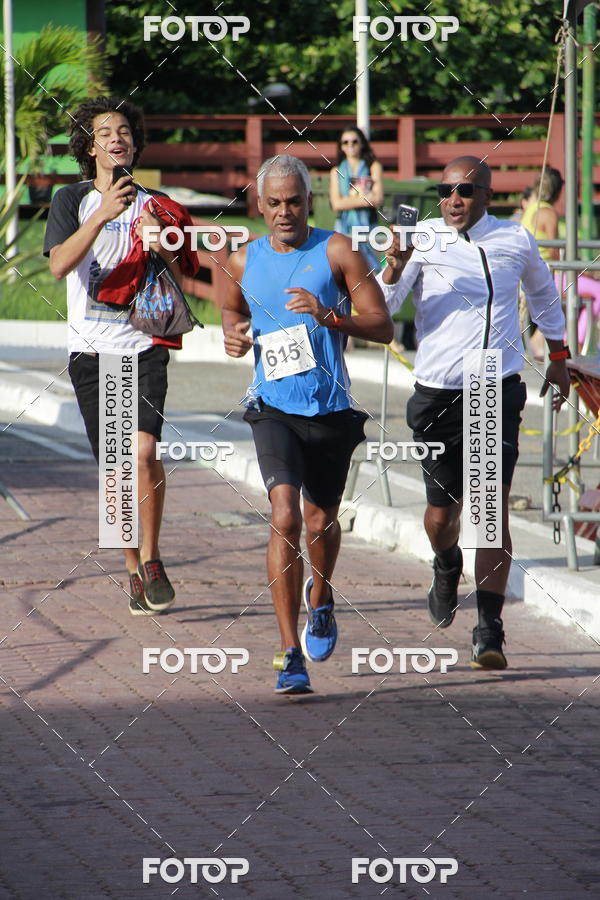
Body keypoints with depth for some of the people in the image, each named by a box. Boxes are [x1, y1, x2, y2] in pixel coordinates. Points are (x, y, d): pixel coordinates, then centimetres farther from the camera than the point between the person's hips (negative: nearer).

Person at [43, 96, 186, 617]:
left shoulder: (154, 204, 10)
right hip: (92, 351, 0)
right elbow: (60, 264, -13)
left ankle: (151, 556, -3)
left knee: (144, 449, -20)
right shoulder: (72, 202, 4)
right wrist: (103, 215, -24)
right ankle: (134, 572, 17)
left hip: (144, 345, 0)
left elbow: (179, 282, 10)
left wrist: (162, 248, -11)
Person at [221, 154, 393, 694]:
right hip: (274, 407, 0)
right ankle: (291, 655, -17)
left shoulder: (337, 252, -2)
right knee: (285, 517, -17)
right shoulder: (244, 262, 7)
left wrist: (329, 317, -21)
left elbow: (383, 327, -5)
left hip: (331, 409, 0)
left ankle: (320, 598, 49)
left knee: (321, 522, 13)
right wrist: (232, 336, 6)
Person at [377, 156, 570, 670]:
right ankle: (447, 569, 43)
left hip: (499, 395, 0)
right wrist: (395, 265, -26)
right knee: (441, 512, 7)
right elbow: (380, 308, -8)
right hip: (438, 395, 0)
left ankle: (489, 633, -9)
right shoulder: (424, 240, -1)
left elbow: (543, 293, 25)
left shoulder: (515, 241, 4)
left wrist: (558, 357, 31)